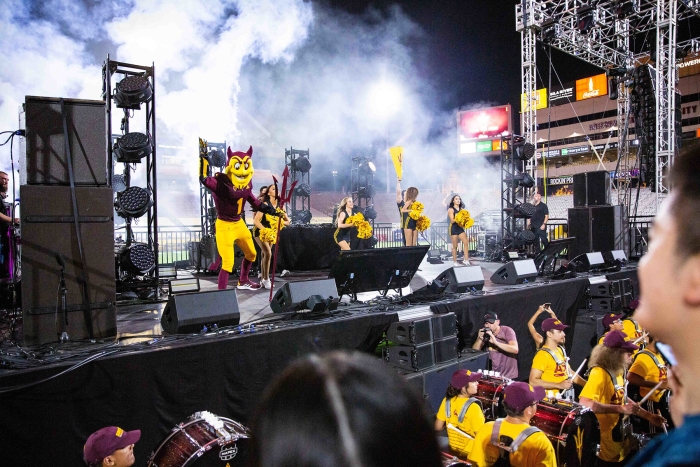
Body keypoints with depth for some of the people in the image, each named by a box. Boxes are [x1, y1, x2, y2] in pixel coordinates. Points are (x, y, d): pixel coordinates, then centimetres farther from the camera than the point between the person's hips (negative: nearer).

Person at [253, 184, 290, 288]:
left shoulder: (280, 205, -5)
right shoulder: (265, 204, -22)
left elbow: (287, 221, -1)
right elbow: (256, 220, -28)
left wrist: (281, 221, -21)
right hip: (260, 231, -6)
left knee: (264, 254, 13)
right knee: (268, 253, -21)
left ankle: (262, 279, 21)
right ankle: (266, 279, -12)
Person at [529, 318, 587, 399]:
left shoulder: (560, 350, 9)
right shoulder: (542, 354, -18)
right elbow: (533, 381, -22)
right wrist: (559, 385, -25)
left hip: (565, 398, 8)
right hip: (552, 400, -8)